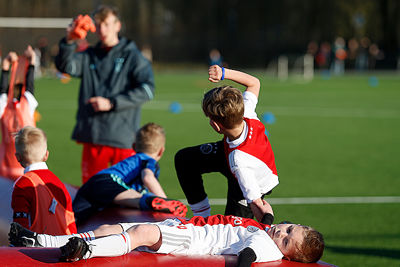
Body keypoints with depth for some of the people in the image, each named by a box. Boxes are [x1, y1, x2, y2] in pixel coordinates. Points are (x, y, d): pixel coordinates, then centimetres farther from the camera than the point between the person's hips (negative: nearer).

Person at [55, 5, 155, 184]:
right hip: (92, 137, 4)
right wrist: (69, 41, -22)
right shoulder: (89, 57, 13)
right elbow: (64, 66, -4)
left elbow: (147, 89, -9)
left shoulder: (132, 56, 2)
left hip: (123, 137, -4)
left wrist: (111, 103, -14)